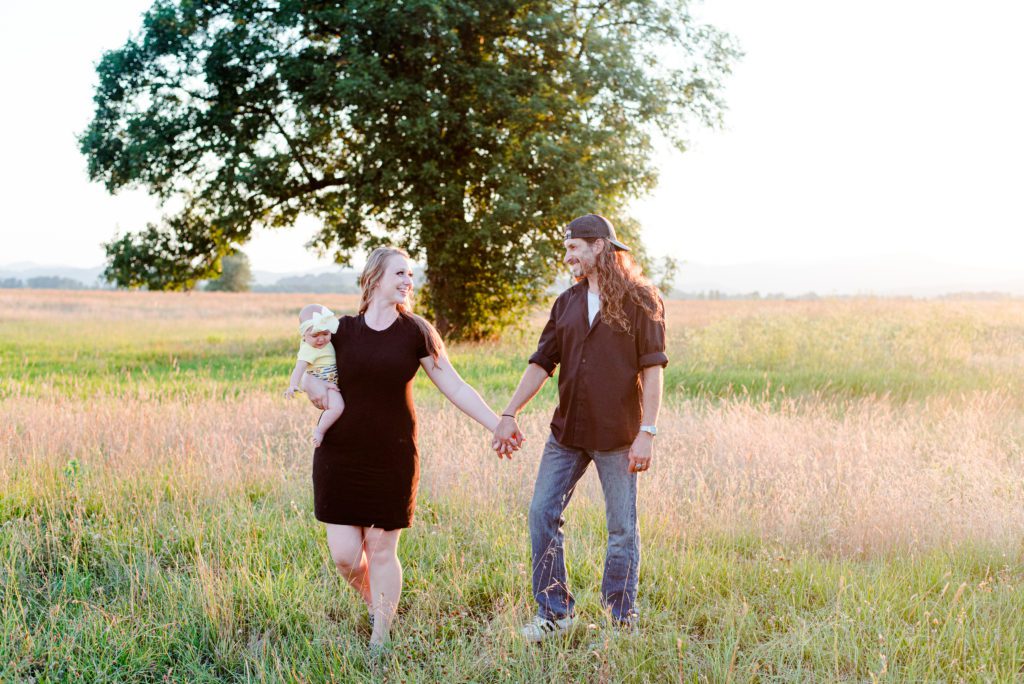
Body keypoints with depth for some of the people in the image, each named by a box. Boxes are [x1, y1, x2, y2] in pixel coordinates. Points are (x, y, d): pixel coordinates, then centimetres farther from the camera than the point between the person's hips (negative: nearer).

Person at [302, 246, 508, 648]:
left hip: (392, 457, -1)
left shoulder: (415, 331, 0)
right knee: (345, 554, 1)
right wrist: (310, 383, -7)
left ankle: (380, 638, 20)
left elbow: (454, 387, 1)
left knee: (382, 550, 4)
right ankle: (373, 605, 33)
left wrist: (496, 425, -4)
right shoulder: (343, 329, 2)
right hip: (339, 455, 1)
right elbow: (304, 370, 16)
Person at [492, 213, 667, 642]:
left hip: (617, 435, -5)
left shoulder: (640, 300, -6)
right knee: (542, 514, 4)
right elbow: (541, 363, 10)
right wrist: (509, 414, 2)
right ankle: (554, 612, 16)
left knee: (622, 528, 4)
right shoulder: (567, 303, 10)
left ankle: (621, 619, 18)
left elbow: (652, 369, -10)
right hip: (567, 430, 6)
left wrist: (647, 432, -16)